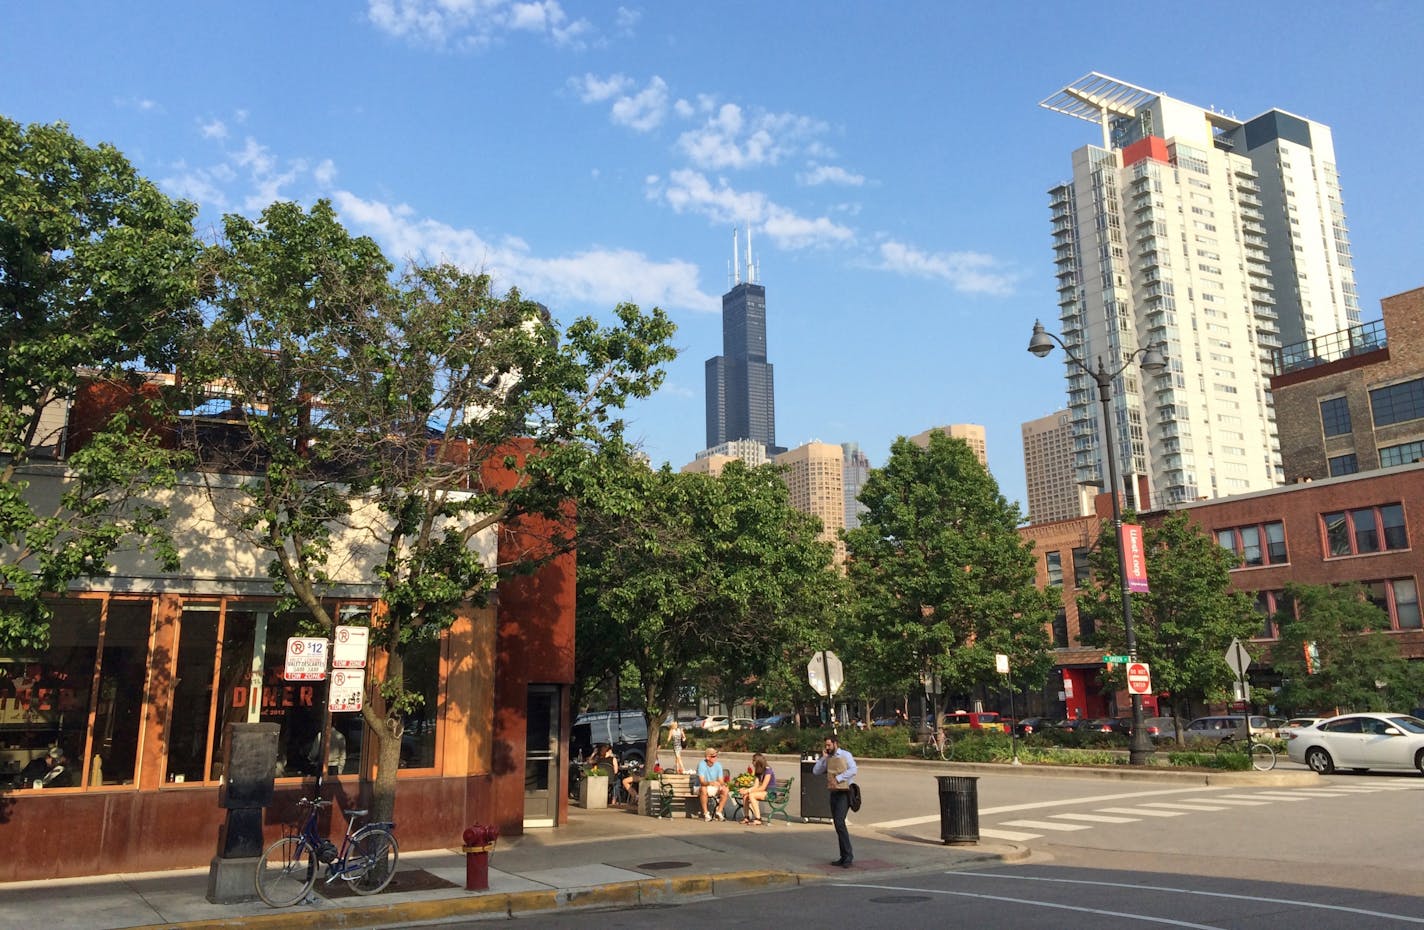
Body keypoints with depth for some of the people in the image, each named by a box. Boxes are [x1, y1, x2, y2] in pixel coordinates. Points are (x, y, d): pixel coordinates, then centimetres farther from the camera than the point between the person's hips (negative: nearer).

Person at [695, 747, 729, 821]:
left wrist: (723, 784, -29)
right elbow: (702, 781, -27)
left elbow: (721, 781, -5)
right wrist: (710, 783, -47)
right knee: (703, 789, -38)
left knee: (726, 790, -21)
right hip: (702, 787, -4)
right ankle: (705, 813, -27)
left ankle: (719, 812, -14)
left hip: (714, 789, 4)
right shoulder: (701, 764, -18)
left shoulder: (718, 765, -4)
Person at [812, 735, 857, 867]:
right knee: (837, 824, 8)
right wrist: (823, 757, 4)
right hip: (833, 793, 7)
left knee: (839, 822, -17)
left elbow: (853, 770, -16)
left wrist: (838, 778, -20)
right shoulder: (828, 759, 15)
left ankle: (848, 855, -11)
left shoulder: (845, 755, -2)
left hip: (844, 792, -7)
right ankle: (844, 857, 14)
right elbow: (815, 771, 12)